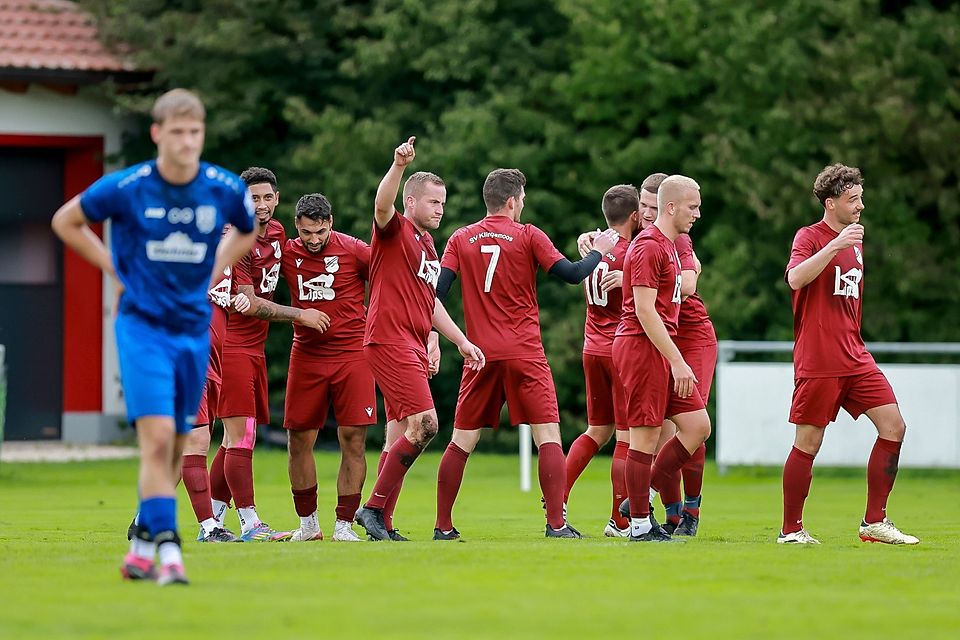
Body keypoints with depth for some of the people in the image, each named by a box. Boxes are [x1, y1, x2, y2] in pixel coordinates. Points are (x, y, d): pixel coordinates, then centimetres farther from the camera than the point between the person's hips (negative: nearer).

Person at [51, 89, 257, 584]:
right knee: (157, 437, -18)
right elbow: (65, 221, 5)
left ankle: (142, 547, 25)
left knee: (175, 447, 10)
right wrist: (116, 269, 1)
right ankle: (168, 551, -20)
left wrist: (213, 272, 8)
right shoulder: (125, 189, -12)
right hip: (143, 325, -4)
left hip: (194, 329, 4)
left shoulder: (226, 190, -4)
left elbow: (247, 230, 20)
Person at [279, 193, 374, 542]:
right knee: (299, 439, 2)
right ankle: (308, 523, 16)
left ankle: (344, 524, 0)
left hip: (352, 353, -3)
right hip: (306, 354, 3)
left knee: (353, 439, -7)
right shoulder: (287, 253, 2)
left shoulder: (355, 251, -6)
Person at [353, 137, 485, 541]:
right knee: (424, 424, -17)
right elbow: (382, 206, -28)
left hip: (413, 347, 9)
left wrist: (461, 341, 28)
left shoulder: (427, 244, 22)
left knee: (405, 435, 7)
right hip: (390, 340, -9)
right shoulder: (394, 231, -4)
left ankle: (380, 522, 10)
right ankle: (374, 508, -13)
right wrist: (398, 166, -43)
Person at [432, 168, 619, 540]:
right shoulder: (528, 236, -1)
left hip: (480, 354, 3)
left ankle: (443, 527, 7)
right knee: (548, 437, -2)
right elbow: (572, 274, -4)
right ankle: (556, 524, -12)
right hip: (524, 352, -3)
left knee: (462, 442, 8)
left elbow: (437, 290, 0)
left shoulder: (461, 240, 7)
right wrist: (599, 252, 13)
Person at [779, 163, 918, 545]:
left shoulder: (854, 242, 18)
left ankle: (874, 522, 4)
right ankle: (791, 530, 7)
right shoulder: (809, 237, -6)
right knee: (808, 443, -3)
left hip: (855, 359, 7)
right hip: (817, 362, -7)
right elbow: (795, 278, -26)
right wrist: (835, 245, -30)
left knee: (893, 426, -2)